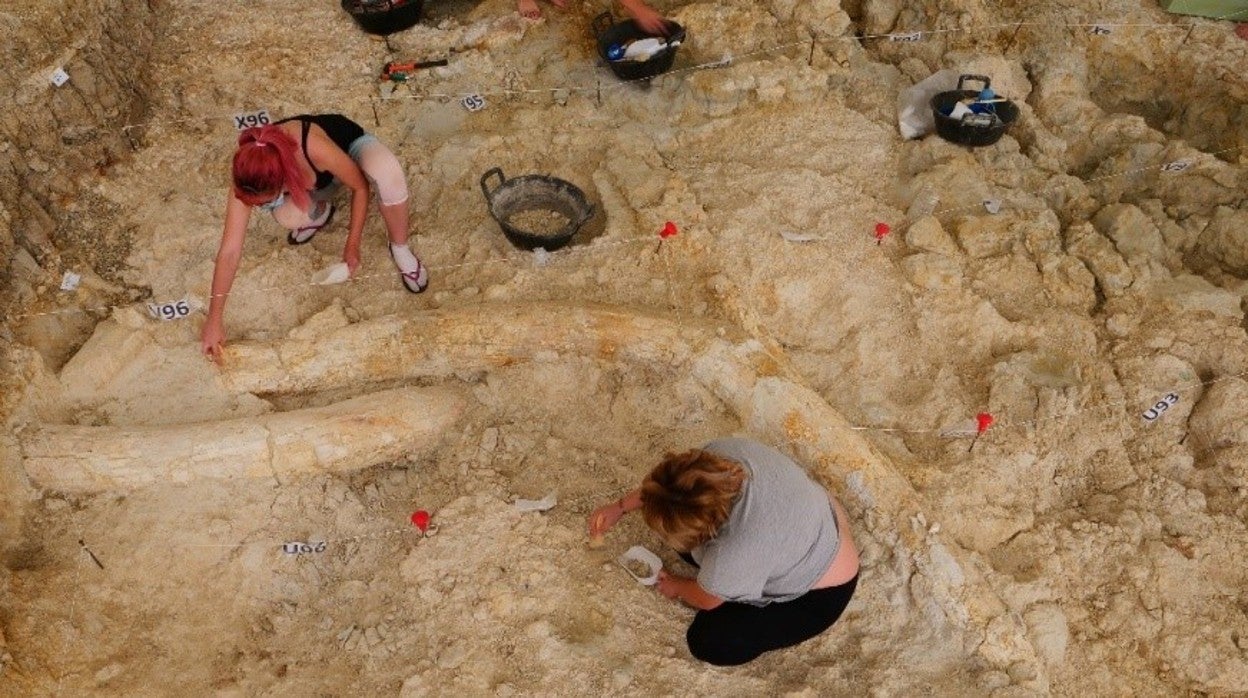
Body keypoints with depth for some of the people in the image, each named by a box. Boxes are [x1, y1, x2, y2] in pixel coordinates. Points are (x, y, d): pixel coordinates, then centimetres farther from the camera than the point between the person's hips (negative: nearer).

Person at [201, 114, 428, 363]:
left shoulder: (315, 148, -46)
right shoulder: (250, 176, -34)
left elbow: (360, 186, -25)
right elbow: (230, 251, -27)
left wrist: (353, 244, -23)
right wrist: (214, 320, -24)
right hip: (317, 181, 3)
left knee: (387, 172, -40)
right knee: (287, 217, -31)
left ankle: (399, 248, -12)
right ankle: (320, 212, 8)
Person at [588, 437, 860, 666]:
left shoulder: (735, 552, -41)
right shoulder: (725, 450, -27)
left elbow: (706, 600, -15)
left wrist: (676, 587, 5)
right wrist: (620, 507, 4)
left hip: (820, 592, -7)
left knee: (709, 642, -8)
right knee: (687, 539, 5)